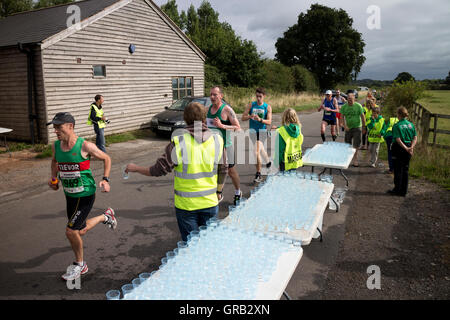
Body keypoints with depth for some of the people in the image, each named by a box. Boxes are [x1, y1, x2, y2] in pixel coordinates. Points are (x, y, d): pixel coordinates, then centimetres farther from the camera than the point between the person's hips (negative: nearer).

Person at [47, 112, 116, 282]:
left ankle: (79, 264, 18)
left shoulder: (85, 146, -18)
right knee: (80, 231, 17)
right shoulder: (55, 146, -1)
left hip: (85, 195, -7)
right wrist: (53, 177, 7)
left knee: (71, 231, -7)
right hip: (69, 195, 7)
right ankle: (105, 216, 44)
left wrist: (105, 179, -16)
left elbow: (106, 159, -5)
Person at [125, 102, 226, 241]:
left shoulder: (178, 143, -17)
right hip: (210, 202, 3)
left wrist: (136, 168, 6)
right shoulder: (217, 140, -7)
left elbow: (159, 170, -11)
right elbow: (223, 171, 3)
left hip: (186, 204, -2)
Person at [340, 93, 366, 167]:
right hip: (348, 128, 2)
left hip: (357, 127, -2)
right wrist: (345, 126, -18)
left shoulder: (358, 106, -6)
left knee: (356, 145, -3)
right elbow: (342, 117, -4)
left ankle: (355, 159, 6)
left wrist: (364, 127, -2)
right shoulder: (344, 106, -1)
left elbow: (363, 117, -3)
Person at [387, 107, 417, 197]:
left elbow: (398, 140, -20)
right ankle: (404, 191, 16)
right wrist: (411, 147, -10)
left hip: (399, 149, -5)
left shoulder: (396, 126, -12)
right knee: (405, 170, 12)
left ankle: (397, 190, 9)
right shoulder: (411, 125, 5)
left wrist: (406, 148, -19)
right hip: (408, 150, 5)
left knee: (398, 170, 4)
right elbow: (415, 138, 0)